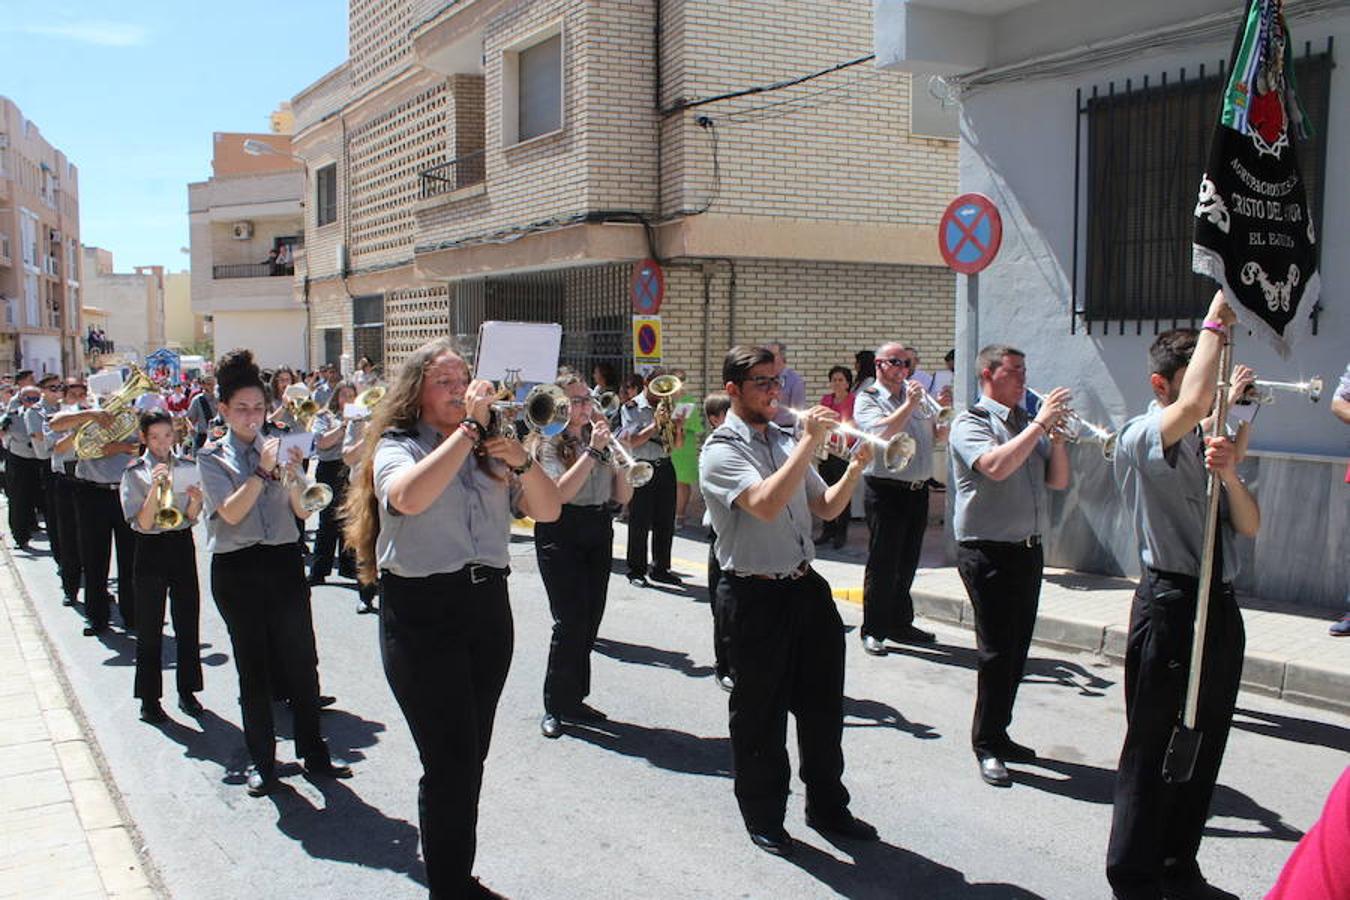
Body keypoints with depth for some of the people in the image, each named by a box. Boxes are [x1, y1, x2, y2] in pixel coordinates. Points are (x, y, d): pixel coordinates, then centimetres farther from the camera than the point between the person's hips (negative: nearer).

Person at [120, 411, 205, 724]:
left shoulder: (184, 469, 5)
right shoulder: (135, 474, -5)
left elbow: (191, 518, 6)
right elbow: (143, 524, -14)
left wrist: (196, 499, -15)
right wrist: (155, 488, -26)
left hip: (182, 546, 3)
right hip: (151, 549, -3)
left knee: (188, 622, 8)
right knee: (150, 629, 4)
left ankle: (187, 691, 22)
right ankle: (149, 700, 14)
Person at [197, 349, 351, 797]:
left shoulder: (278, 447, 8)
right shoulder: (213, 456, 1)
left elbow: (302, 510, 2)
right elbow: (231, 512, -13)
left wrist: (291, 477, -15)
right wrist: (262, 471, -20)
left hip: (284, 560, 2)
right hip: (237, 567, -2)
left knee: (301, 660, 6)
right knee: (253, 667, 6)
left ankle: (314, 752, 19)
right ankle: (261, 761, 19)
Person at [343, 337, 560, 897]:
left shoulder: (487, 451, 10)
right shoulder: (397, 448, -3)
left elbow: (547, 511, 5)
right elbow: (410, 497, -27)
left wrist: (522, 462, -13)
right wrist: (468, 427, -22)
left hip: (489, 606, 5)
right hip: (423, 613, -5)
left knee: (472, 756, 14)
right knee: (449, 761, -5)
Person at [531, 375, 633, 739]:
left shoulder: (598, 439, 11)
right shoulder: (547, 443, -4)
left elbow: (622, 495, 7)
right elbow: (560, 493, -20)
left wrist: (614, 450, -6)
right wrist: (592, 451, -20)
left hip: (599, 532, 6)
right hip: (561, 534, -6)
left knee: (591, 620, 8)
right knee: (570, 621, -10)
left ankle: (574, 699, 22)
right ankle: (554, 707, 4)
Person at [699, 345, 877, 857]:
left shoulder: (785, 441, 12)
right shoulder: (722, 451, -11)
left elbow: (825, 508, 14)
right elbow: (766, 504, -28)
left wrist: (855, 468, -4)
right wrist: (809, 443, -25)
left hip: (805, 586, 7)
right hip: (756, 597, -7)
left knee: (823, 704, 17)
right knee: (761, 713, 7)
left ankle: (827, 806, 35)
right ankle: (763, 819, 25)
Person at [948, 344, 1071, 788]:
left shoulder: (1028, 424, 15)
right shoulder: (971, 422, -6)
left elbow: (1058, 481, 12)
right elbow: (996, 466, -25)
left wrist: (1056, 434, -2)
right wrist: (1040, 424, -19)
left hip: (1028, 549, 7)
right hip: (988, 551, -7)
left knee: (1016, 650, 12)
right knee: (997, 651, -4)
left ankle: (998, 734, 25)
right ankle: (987, 746, 8)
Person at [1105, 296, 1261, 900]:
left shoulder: (1213, 443, 13)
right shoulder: (1139, 439, -10)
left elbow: (1250, 526, 7)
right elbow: (1192, 407, -33)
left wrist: (1230, 475, -13)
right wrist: (1215, 323, -20)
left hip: (1221, 606, 8)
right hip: (1170, 603, -8)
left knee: (1205, 744, 16)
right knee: (1153, 748, 2)